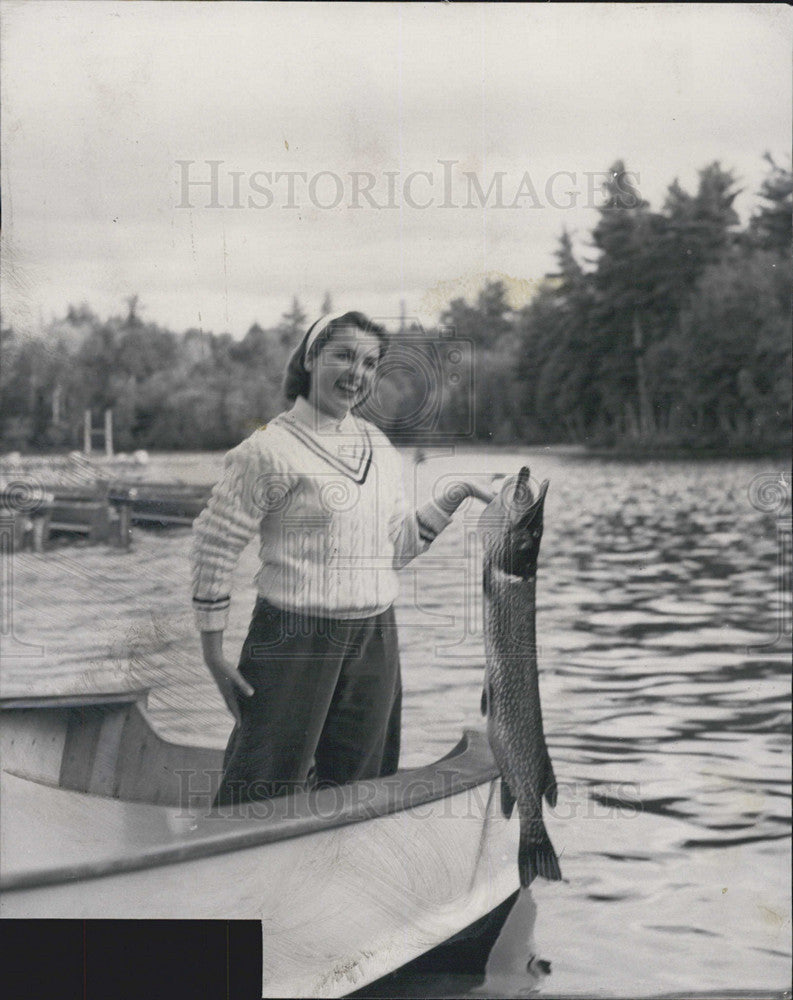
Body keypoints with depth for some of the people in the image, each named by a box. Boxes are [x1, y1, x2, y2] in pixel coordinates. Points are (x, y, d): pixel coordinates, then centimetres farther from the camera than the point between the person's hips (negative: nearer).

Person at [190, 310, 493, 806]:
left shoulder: (381, 448, 11)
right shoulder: (273, 448, -10)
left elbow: (398, 549, 14)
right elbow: (214, 545, -8)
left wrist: (455, 496, 3)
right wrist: (213, 650, -9)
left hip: (375, 641, 6)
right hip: (294, 638, -6)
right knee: (264, 802, -2)